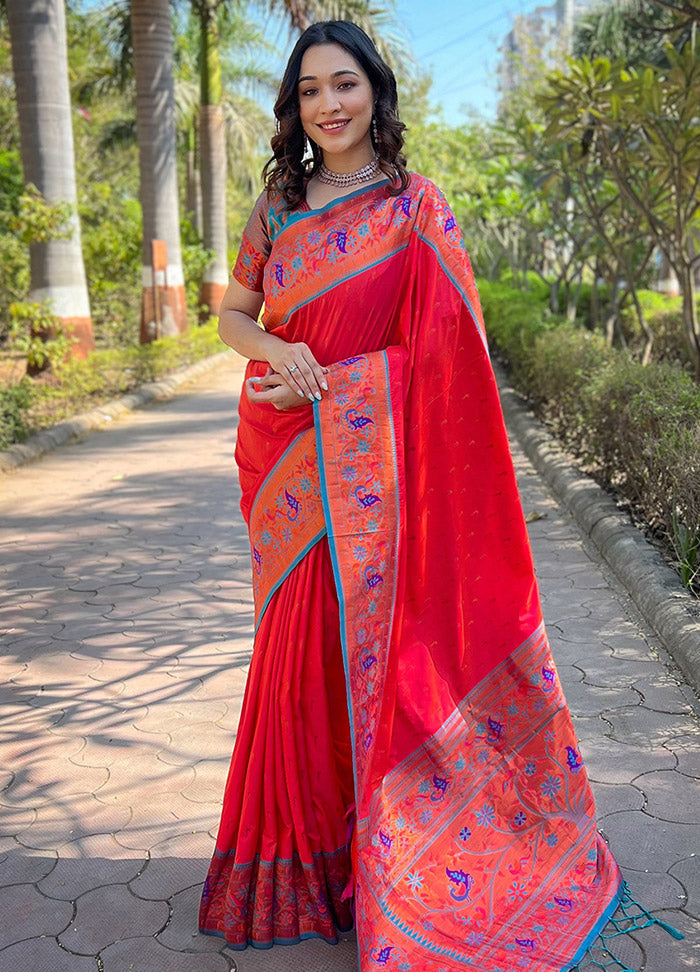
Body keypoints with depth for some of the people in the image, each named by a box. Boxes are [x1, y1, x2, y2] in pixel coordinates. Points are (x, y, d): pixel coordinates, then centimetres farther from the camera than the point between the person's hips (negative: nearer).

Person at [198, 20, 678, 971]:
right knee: (299, 648, 11)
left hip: (364, 462, -4)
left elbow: (438, 350, -7)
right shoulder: (276, 207, 10)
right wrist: (275, 351, -9)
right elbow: (234, 311, 13)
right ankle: (306, 848, 30)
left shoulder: (415, 207, -3)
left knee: (362, 642, 1)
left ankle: (374, 861, 21)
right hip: (286, 468, 4)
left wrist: (321, 386, -14)